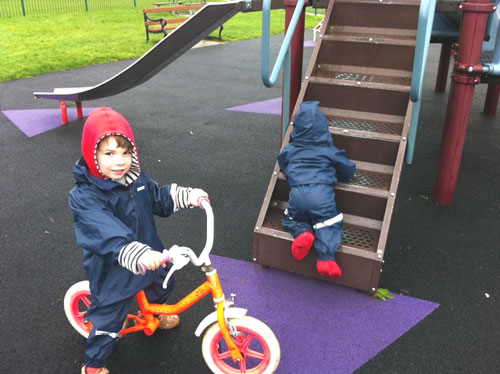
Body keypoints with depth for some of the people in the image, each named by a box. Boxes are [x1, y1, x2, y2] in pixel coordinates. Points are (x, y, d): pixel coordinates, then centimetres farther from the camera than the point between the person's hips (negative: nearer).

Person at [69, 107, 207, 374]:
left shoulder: (136, 178, -7)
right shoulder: (85, 197, -30)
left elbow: (159, 198, 11)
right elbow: (108, 237, -43)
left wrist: (187, 197, -2)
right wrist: (139, 256, -57)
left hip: (149, 258, 7)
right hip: (112, 271, -7)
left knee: (162, 286, 31)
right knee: (109, 320, 9)